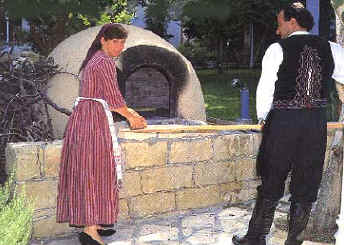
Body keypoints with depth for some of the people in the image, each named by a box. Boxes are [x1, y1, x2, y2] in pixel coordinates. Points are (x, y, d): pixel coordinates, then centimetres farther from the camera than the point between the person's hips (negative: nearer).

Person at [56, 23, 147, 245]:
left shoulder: (93, 60, 20)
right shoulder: (105, 62, -10)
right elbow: (114, 97, -10)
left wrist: (129, 112, 27)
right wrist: (132, 118, 5)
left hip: (82, 116, 10)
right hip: (96, 119, -10)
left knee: (85, 170, 11)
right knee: (96, 171, -9)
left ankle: (91, 222, 19)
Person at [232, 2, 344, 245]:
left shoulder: (278, 49, -5)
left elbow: (265, 88, -3)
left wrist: (262, 118, 11)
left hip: (283, 122, -3)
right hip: (317, 123, 3)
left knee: (272, 182, 8)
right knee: (306, 185, 12)